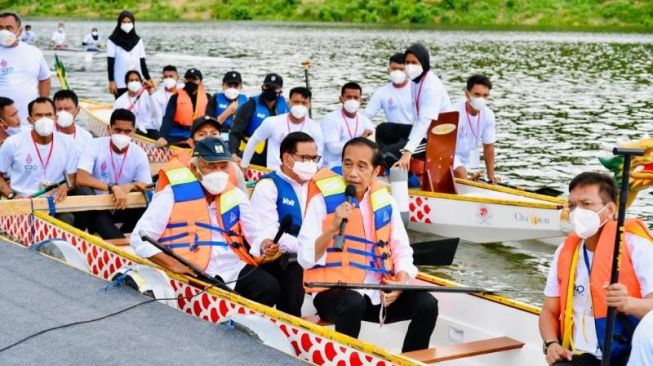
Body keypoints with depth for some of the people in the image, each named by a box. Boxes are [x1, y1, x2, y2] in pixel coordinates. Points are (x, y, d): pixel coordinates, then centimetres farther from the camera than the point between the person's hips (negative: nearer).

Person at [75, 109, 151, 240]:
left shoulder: (139, 154, -6)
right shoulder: (96, 146, -15)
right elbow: (81, 179, -28)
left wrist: (130, 186, -29)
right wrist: (112, 188, -39)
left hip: (122, 207, 3)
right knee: (84, 192, -34)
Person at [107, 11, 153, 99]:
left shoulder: (138, 40, 10)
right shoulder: (112, 40, 0)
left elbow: (142, 62, 10)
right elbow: (110, 62, -3)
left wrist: (148, 79, 3)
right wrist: (111, 81, -9)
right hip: (120, 84, -3)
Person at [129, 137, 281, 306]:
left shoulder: (235, 195, 14)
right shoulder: (173, 194, 0)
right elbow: (139, 238, -3)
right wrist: (174, 264, -16)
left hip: (236, 268, 5)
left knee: (270, 288, -21)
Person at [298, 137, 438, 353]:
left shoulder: (385, 201, 9)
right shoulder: (323, 199, -5)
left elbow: (402, 250, 12)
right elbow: (305, 259, -10)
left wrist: (401, 281, -8)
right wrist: (333, 227, -23)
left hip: (378, 292, 5)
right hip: (333, 292, -5)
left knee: (427, 304, -16)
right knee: (354, 303, -37)